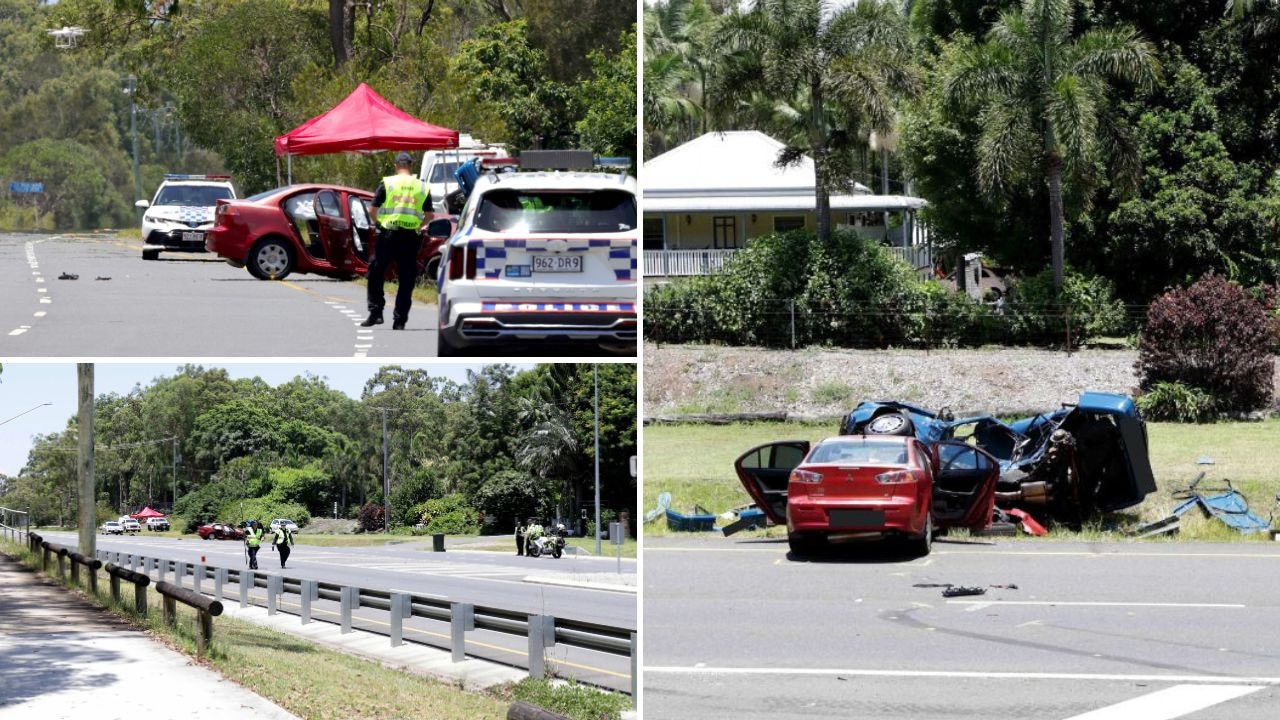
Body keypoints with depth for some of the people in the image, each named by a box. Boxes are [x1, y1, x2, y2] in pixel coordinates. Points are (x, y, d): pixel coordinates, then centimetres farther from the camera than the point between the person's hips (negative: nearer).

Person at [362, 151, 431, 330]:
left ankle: (375, 312, 4)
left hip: (388, 235, -2)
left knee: (375, 273, 12)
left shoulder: (387, 183, 1)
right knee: (406, 280, 6)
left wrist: (378, 222, 18)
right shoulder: (423, 187, 9)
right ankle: (399, 320, 4)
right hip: (411, 238, 2)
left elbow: (372, 211, -1)